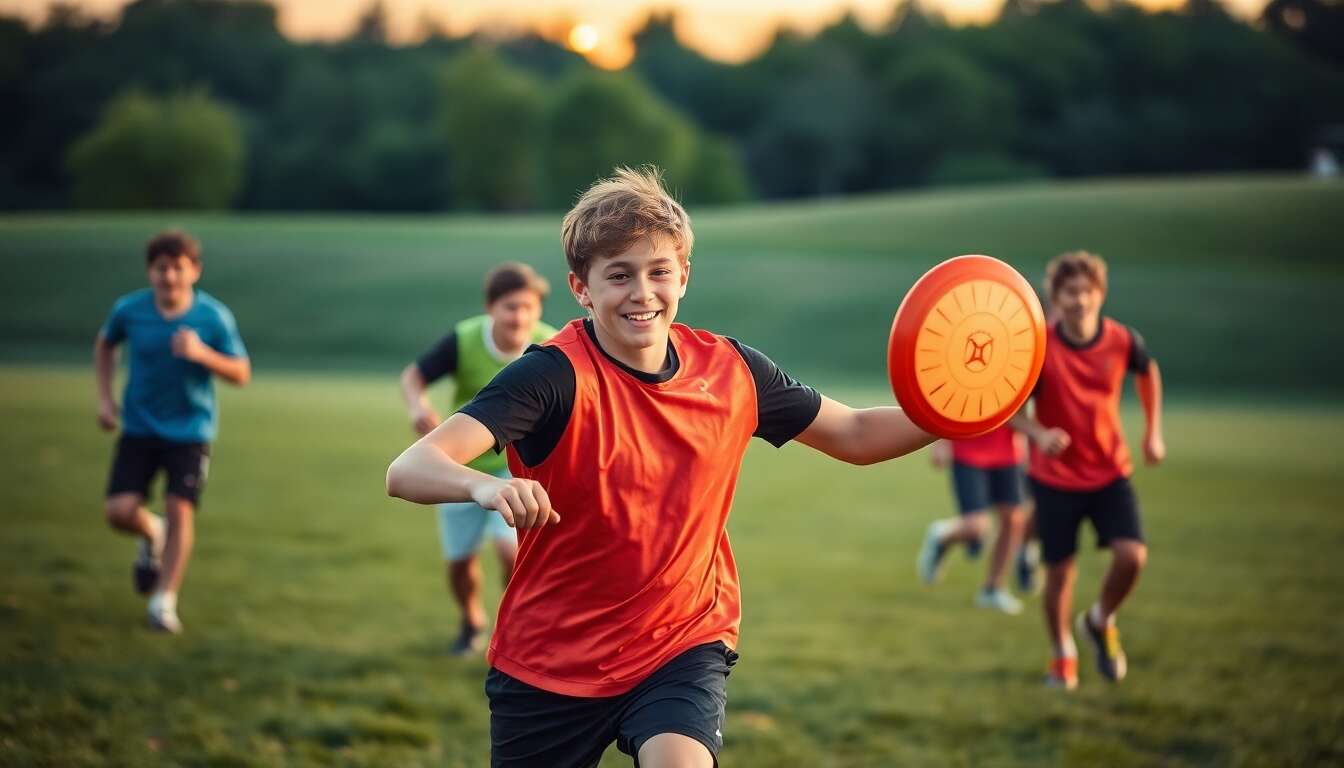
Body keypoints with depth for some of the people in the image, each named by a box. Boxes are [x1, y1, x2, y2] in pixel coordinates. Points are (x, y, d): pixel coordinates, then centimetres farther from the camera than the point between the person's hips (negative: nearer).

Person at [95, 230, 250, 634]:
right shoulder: (128, 310, -8)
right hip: (139, 427, 2)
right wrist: (105, 397, 5)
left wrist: (202, 354, -25)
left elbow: (241, 373, -7)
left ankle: (165, 600, 4)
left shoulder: (214, 317, -12)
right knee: (120, 512, -9)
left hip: (190, 430, -2)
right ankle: (153, 536, 29)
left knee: (180, 510, -12)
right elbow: (105, 346, 14)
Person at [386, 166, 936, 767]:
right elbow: (407, 471, -31)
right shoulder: (555, 375, -20)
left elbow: (853, 435, 11)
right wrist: (484, 486, -52)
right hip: (549, 665, -1)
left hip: (682, 647, 2)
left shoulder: (732, 370, -5)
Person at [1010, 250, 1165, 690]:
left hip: (1110, 472, 2)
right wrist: (1039, 434, -29)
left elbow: (1148, 372, 13)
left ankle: (1101, 621, 15)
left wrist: (1153, 432, 11)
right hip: (1055, 477, -2)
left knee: (1132, 556, -15)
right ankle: (1063, 657, 27)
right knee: (1061, 571, 3)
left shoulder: (1123, 341, -10)